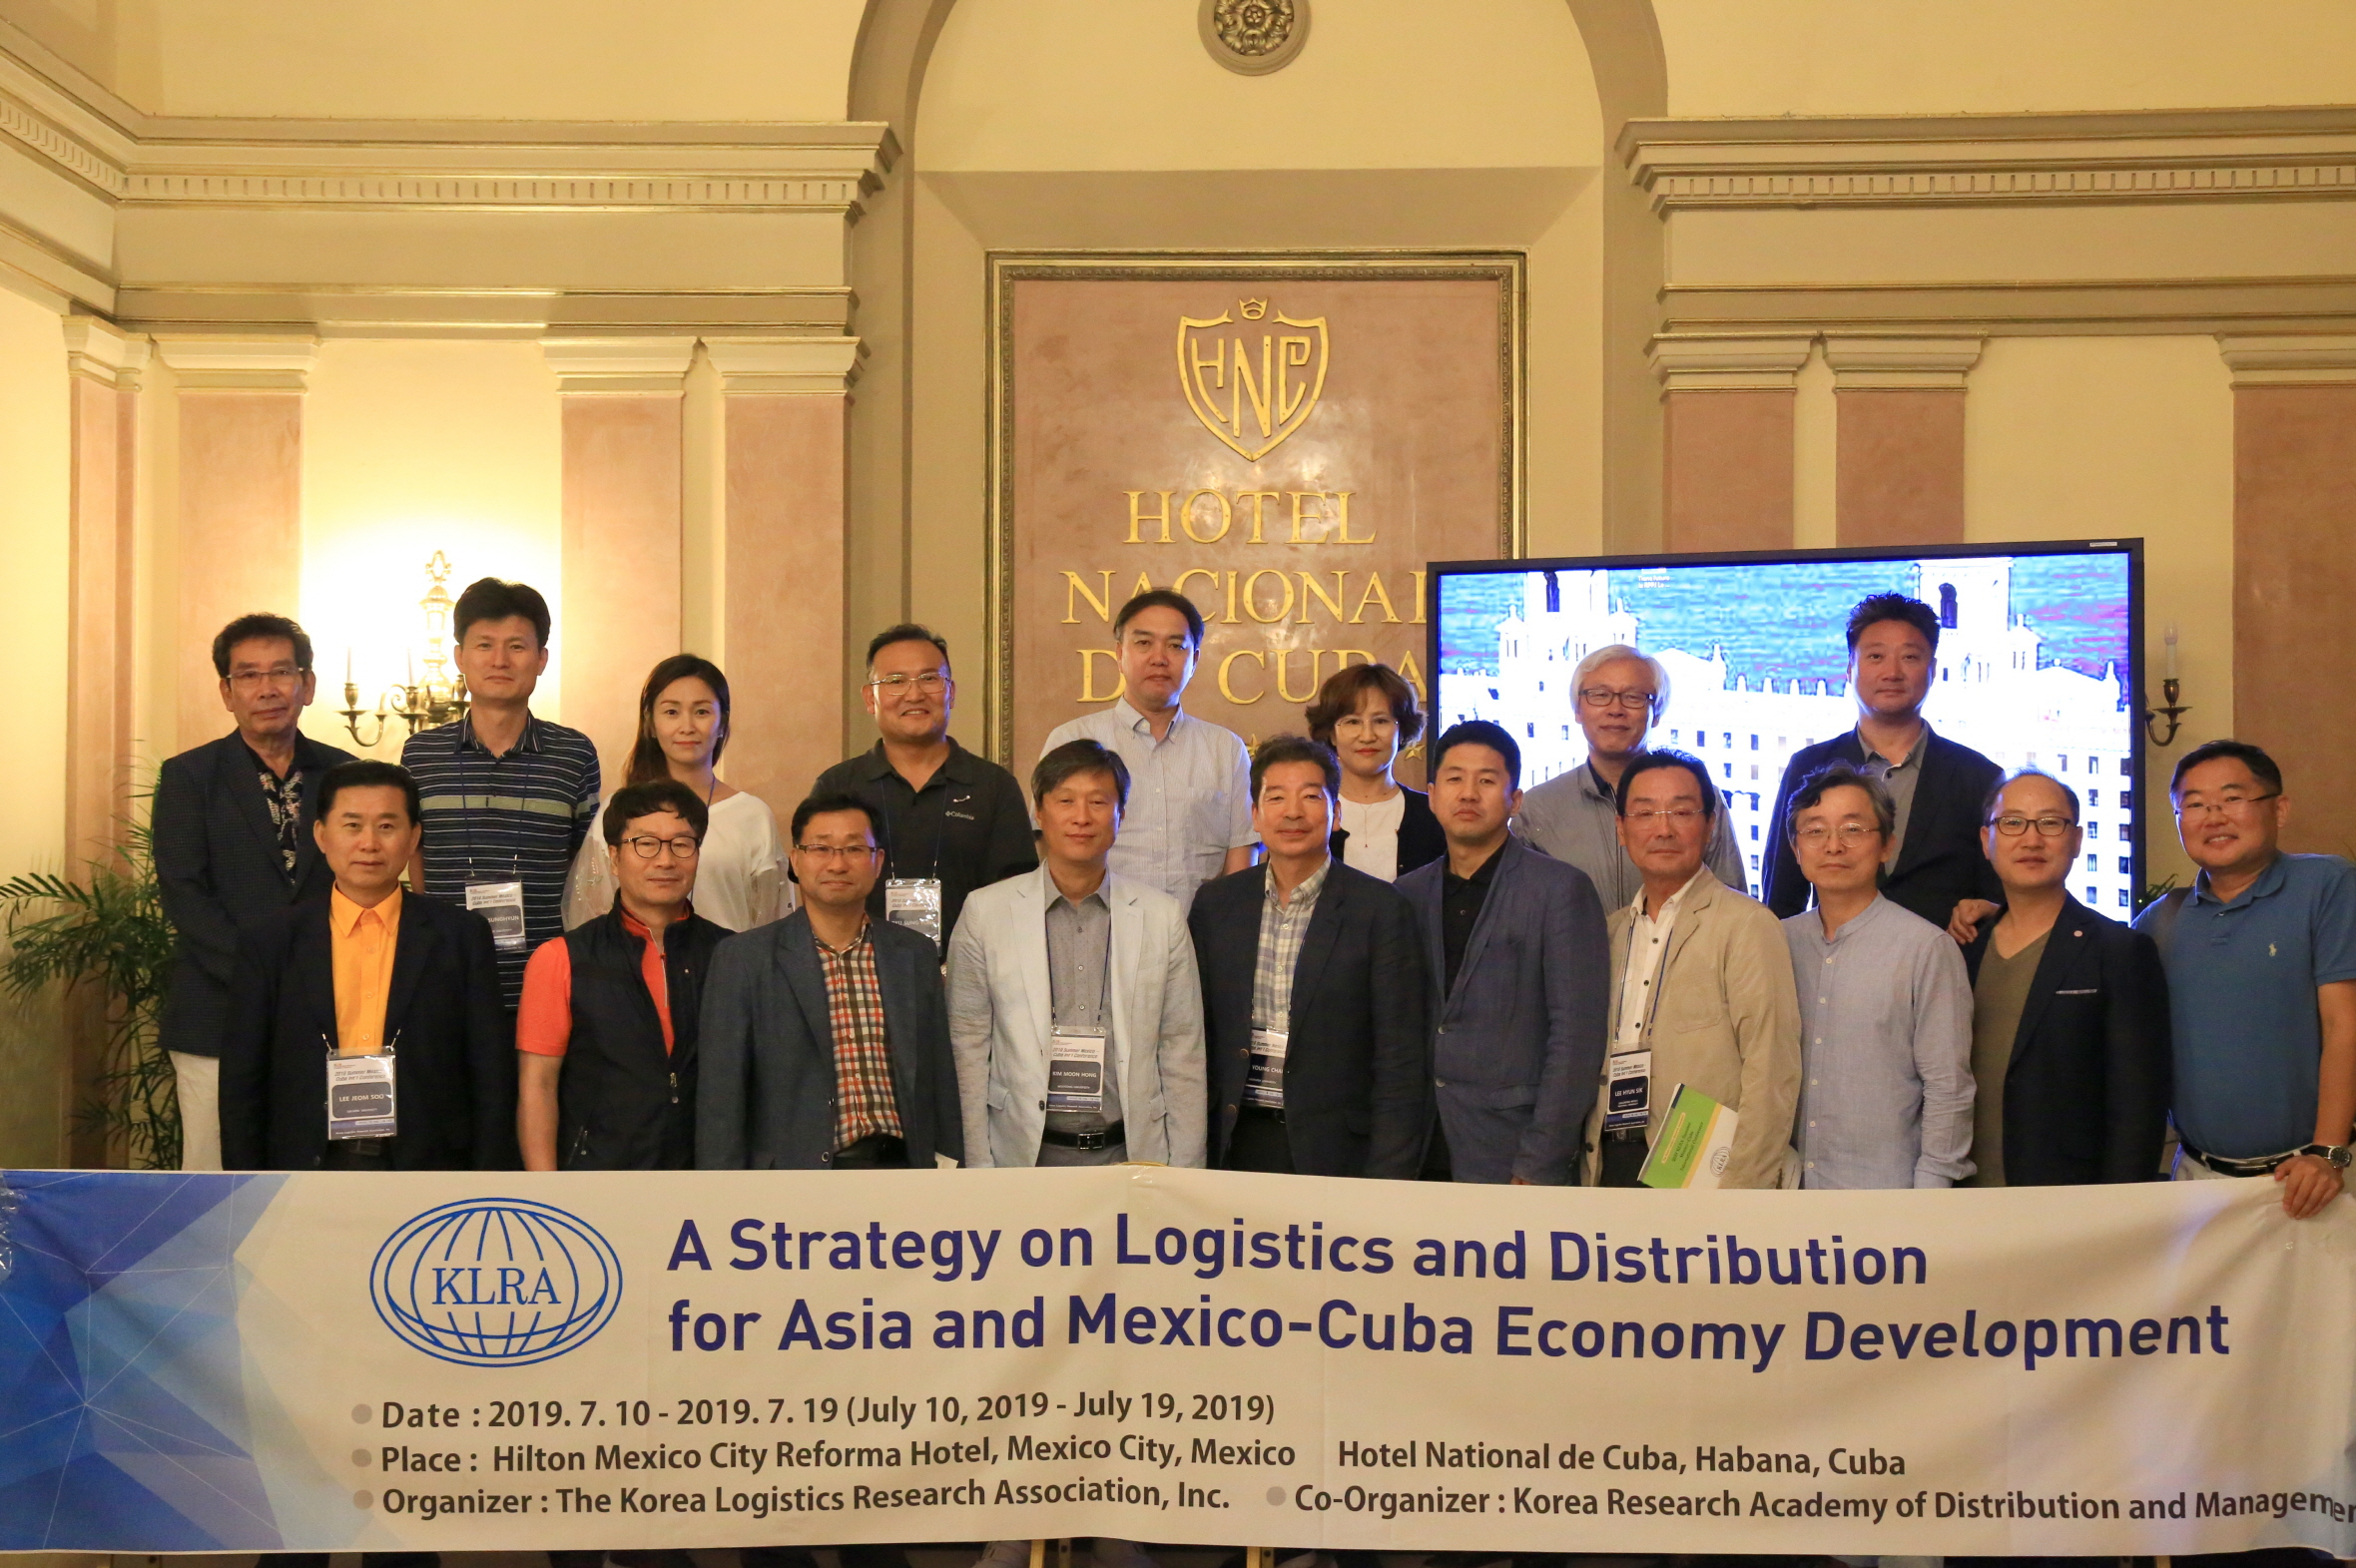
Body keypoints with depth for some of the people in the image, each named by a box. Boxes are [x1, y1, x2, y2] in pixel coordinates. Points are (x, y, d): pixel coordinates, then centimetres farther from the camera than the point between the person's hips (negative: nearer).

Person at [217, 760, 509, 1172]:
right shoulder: (270, 942, 6)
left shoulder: (463, 935, 2)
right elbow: (241, 1083, 7)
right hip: (310, 1167, 1)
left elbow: (492, 1075, 2)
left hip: (427, 1168, 0)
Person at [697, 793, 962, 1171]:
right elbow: (721, 1096, -3)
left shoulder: (915, 955, 8)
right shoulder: (744, 958, -1)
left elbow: (939, 1081, 11)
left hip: (900, 1167, 3)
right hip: (797, 1168, -2)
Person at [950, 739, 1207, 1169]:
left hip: (1133, 1156, 1)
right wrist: (979, 1173, -2)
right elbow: (968, 1051, 1)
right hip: (1024, 1155, -1)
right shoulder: (984, 912, 1)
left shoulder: (1164, 916, 4)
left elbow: (1182, 1054, 5)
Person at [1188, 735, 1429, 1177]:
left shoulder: (1381, 908, -5)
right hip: (1236, 1145, 3)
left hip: (1336, 1152, -3)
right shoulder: (1215, 904, 6)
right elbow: (1196, 1038, 10)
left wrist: (1388, 1178, -10)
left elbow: (1400, 1058, -6)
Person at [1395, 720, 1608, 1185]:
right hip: (1418, 1156, 4)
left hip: (1512, 1161, -4)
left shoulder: (1561, 889, -5)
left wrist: (1539, 1166, -14)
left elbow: (1576, 1036, -10)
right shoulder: (1408, 894, 10)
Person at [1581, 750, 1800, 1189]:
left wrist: (1739, 1191, -17)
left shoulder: (1746, 926, -7)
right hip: (1611, 1166, 5)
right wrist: (1589, 1171, 8)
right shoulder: (1612, 930, 13)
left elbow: (1772, 1076, -12)